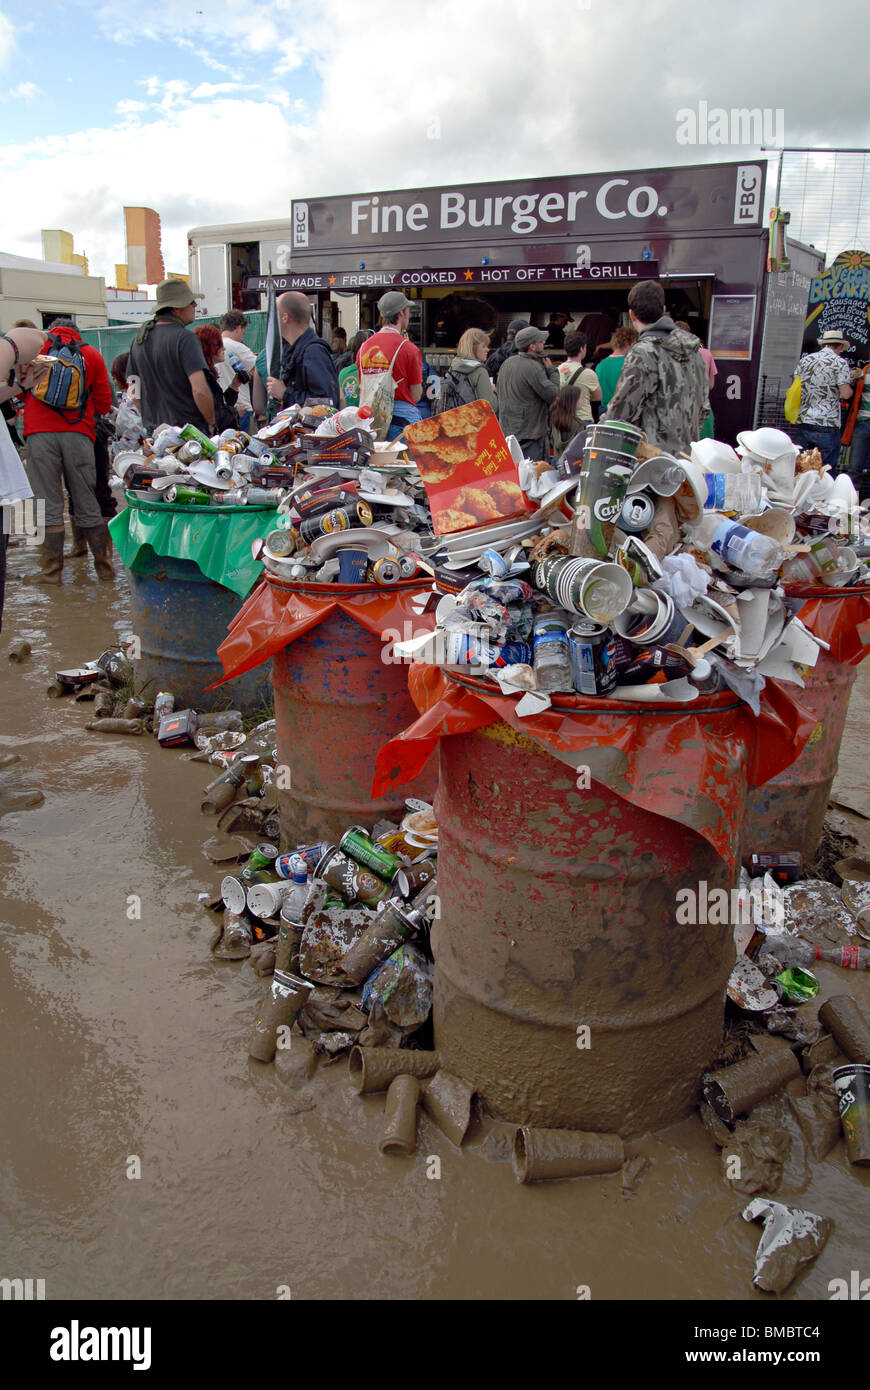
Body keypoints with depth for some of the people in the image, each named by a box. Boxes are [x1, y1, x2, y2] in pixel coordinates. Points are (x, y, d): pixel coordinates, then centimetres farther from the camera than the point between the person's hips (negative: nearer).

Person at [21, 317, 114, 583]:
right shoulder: (91, 355, 15)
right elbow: (104, 403, 14)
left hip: (39, 434, -1)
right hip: (78, 434, 1)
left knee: (49, 506, 1)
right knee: (87, 504, 7)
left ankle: (52, 571, 2)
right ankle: (105, 568, 11)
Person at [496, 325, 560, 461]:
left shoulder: (506, 363, 9)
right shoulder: (533, 367, -17)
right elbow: (554, 395, -15)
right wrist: (552, 370, -1)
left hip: (506, 431, 9)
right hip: (530, 434, -9)